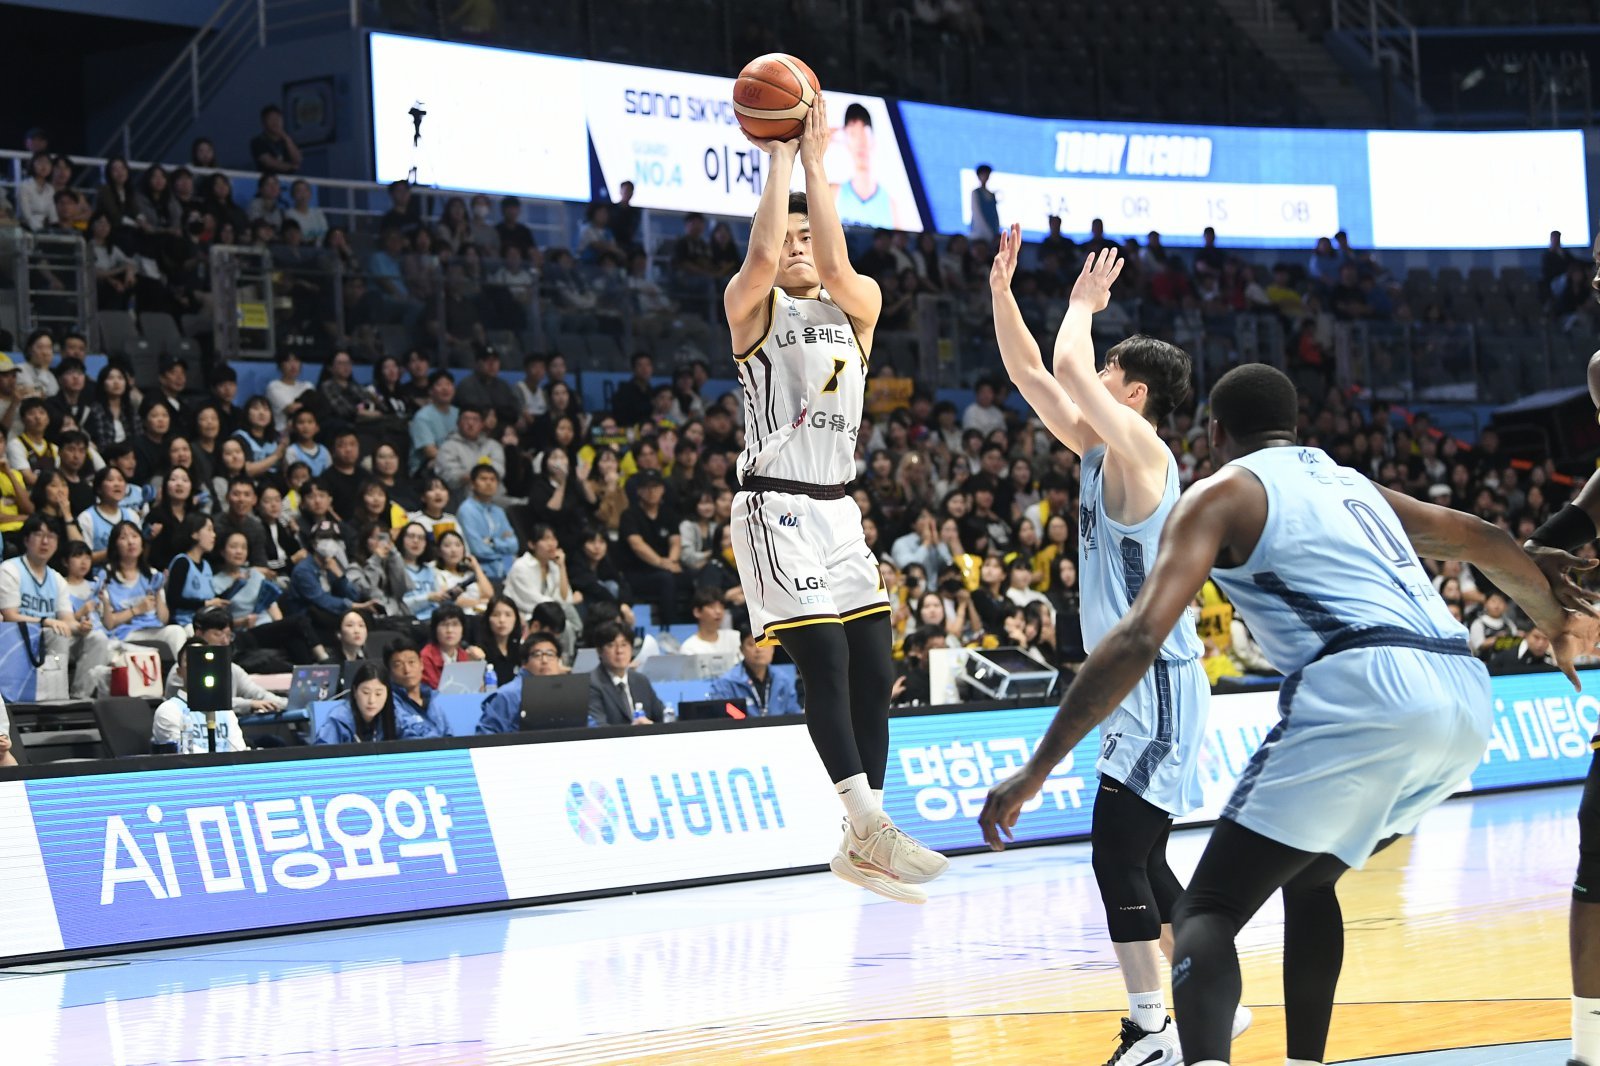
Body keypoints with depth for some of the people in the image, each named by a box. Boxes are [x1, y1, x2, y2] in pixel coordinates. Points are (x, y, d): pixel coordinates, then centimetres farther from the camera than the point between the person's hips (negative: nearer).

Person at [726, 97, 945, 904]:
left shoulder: (858, 306, 11)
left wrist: (815, 162, -12)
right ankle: (872, 828, -18)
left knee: (874, 672, 2)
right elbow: (761, 253, -22)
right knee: (825, 663, -15)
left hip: (838, 510, 6)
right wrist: (779, 157, -13)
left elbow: (835, 267, -12)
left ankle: (860, 847, 9)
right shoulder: (752, 306, 1)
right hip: (775, 507, -5)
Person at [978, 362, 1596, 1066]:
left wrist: (1036, 770, -2)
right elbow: (1480, 540, 45)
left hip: (1363, 689, -7)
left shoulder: (1222, 491, 11)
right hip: (1468, 698, 7)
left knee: (1208, 909, -4)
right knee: (1307, 880, 29)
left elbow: (1139, 637, -2)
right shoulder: (1353, 484, 31)